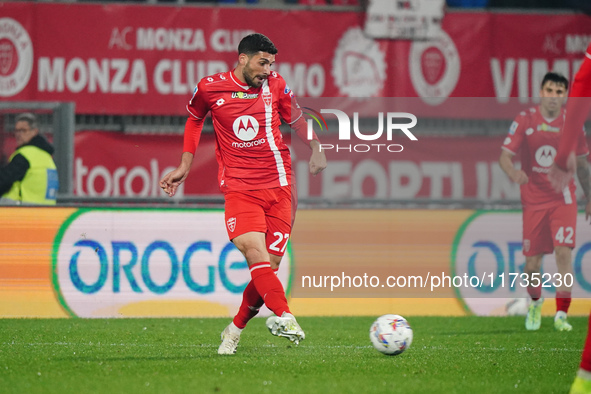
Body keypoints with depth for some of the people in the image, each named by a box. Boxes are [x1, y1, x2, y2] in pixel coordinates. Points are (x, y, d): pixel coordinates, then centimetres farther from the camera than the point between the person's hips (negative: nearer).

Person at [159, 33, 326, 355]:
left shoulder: (275, 85, 4)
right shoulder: (211, 87, -1)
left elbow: (297, 118, 20)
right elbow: (194, 118, 19)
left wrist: (316, 149, 5)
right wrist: (184, 166, 19)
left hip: (278, 186, 2)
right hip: (239, 188, -2)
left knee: (269, 265, -2)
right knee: (255, 253, -24)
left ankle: (235, 331, 16)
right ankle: (283, 316, -42)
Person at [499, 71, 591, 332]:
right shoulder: (524, 120, -4)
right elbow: (505, 156, -7)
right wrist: (513, 172, -29)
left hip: (563, 198, 0)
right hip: (533, 200, 0)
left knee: (563, 252, -16)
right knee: (532, 262, 2)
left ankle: (561, 315, -12)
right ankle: (535, 303, 32)